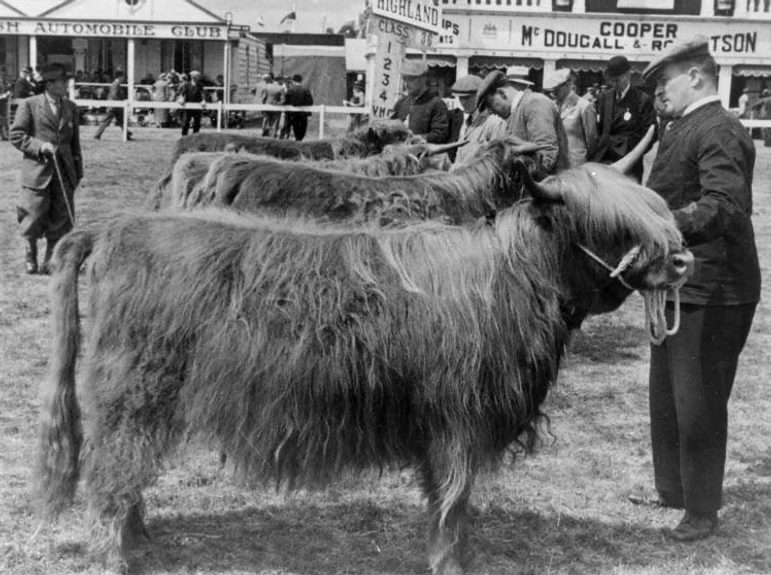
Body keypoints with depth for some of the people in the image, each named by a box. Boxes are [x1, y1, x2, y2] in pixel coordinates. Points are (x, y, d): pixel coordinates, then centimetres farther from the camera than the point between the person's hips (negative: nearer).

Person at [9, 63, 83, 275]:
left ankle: (51, 262, 14)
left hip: (64, 172, 4)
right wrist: (39, 146, -15)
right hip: (37, 171, -4)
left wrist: (78, 171, 12)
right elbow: (16, 135, -2)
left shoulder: (71, 108, 12)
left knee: (61, 218, 3)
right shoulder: (29, 105, -1)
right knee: (33, 217, 0)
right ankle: (29, 258, 18)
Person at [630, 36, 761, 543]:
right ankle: (672, 490, 35)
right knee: (667, 396, 20)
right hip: (678, 283, 10)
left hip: (710, 291, -10)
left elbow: (723, 206, -31)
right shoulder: (683, 129, 12)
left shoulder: (720, 131, -18)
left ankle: (703, 511, 15)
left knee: (698, 404, 0)